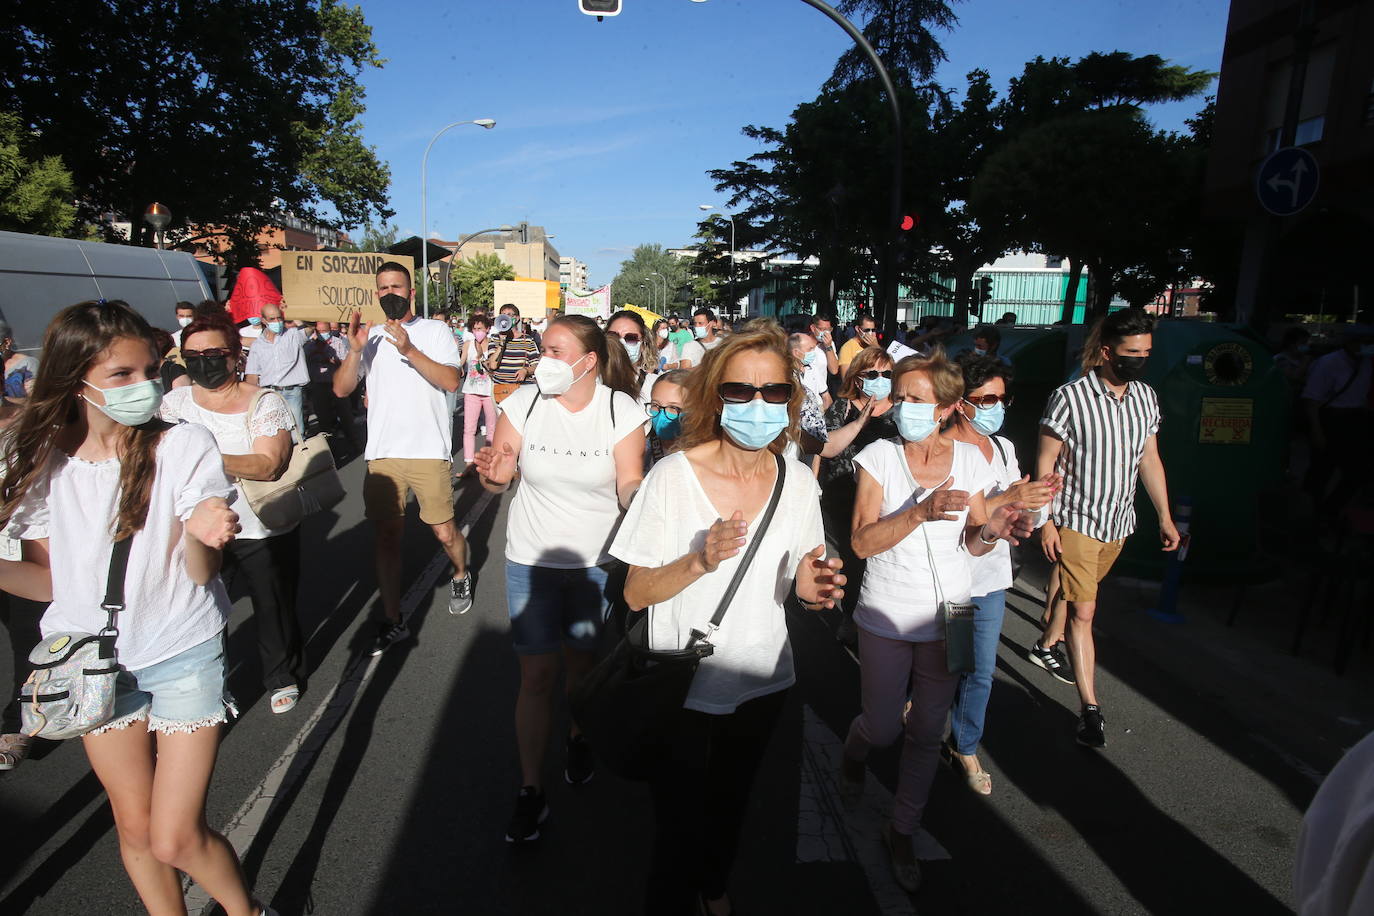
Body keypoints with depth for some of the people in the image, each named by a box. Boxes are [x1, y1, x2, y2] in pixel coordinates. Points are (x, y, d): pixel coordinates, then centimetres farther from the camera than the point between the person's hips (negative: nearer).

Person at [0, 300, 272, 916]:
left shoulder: (184, 446, -15)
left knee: (176, 839, -2)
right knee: (134, 829, 17)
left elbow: (201, 573, -15)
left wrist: (199, 535, -37)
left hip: (182, 654, -3)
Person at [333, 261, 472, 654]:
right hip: (382, 453, 3)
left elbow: (451, 381, -13)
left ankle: (461, 576, 34)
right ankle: (392, 621, 14)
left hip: (429, 451, -3)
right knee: (387, 534, 5)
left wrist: (409, 350, -22)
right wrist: (354, 350, -11)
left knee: (444, 531, 2)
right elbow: (341, 389, 4)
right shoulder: (371, 336, 12)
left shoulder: (435, 330, 2)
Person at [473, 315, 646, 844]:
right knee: (537, 675, 2)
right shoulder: (523, 403, -7)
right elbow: (497, 479, -5)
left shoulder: (621, 410, -9)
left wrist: (638, 493, -35)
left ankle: (578, 738, 47)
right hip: (532, 561, 0)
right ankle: (531, 790, 17)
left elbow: (629, 484, -12)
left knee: (583, 662, 17)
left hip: (596, 563, 0)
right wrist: (493, 474, -28)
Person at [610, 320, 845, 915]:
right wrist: (701, 561, -31)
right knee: (679, 825, 9)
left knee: (730, 807, 27)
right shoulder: (674, 476, -19)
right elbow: (636, 593, -15)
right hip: (682, 688, -4)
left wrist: (809, 588, -18)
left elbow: (796, 581, 5)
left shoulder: (798, 482, -8)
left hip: (762, 684, 4)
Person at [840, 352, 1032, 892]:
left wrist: (992, 530, -19)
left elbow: (972, 542, 4)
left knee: (927, 733, 12)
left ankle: (902, 832, 33)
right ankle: (854, 751, 44)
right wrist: (922, 511, -31)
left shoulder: (968, 459, -3)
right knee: (882, 730, 6)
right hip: (887, 618, -2)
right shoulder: (878, 457, -10)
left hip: (947, 616, 2)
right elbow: (862, 541, -18)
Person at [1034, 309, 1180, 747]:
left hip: (1117, 522, 6)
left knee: (1077, 595, 20)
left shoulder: (1145, 397, 3)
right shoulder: (1071, 397, -16)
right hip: (1075, 520, -6)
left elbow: (1150, 460, 11)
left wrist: (1165, 517, 11)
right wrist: (1045, 521, -13)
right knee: (1083, 610, -6)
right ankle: (1090, 708, -1)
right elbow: (1046, 463, -11)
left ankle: (1046, 647, 45)